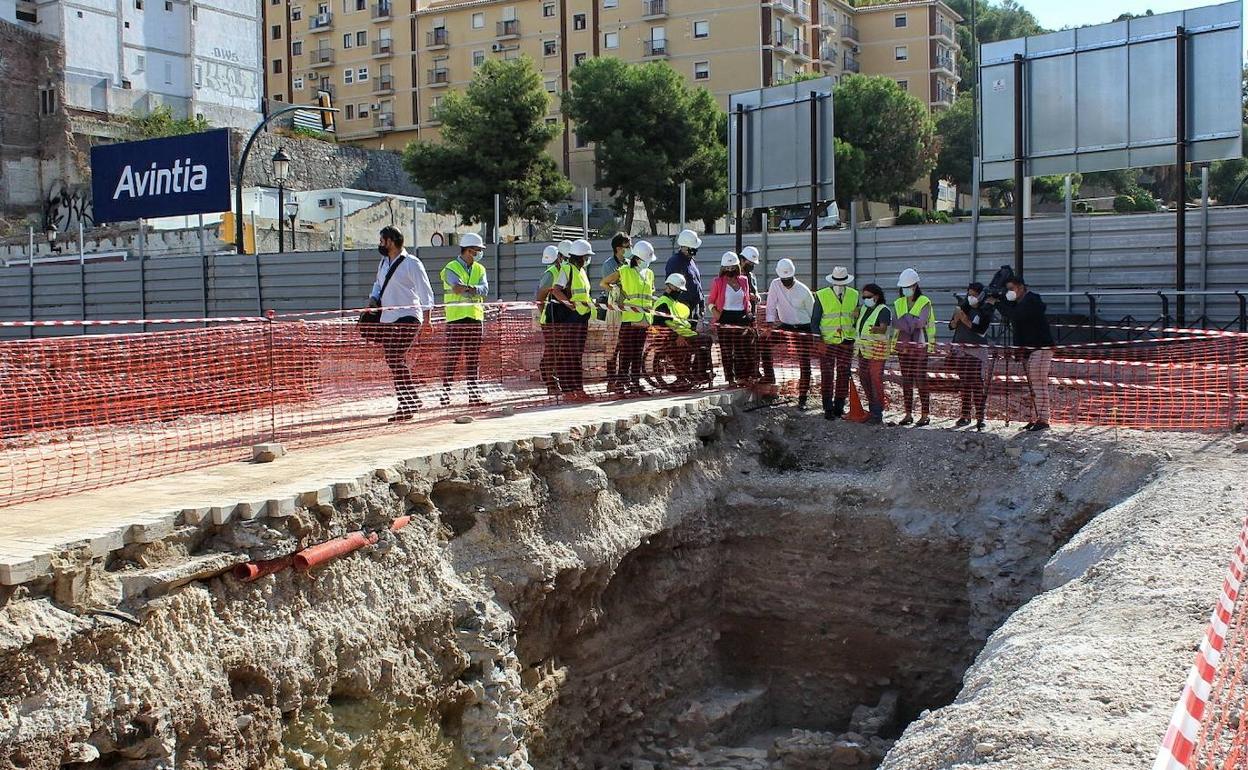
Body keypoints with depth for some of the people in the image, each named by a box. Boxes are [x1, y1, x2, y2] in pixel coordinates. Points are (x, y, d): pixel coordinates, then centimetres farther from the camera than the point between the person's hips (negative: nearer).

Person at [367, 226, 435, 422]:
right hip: (387, 319, 8)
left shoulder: (411, 263, -7)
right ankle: (413, 401, 14)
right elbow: (378, 284, 32)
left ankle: (406, 406, -14)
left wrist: (426, 318, -18)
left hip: (407, 319, -8)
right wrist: (373, 299, 10)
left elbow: (426, 292, -9)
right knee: (393, 362, 6)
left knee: (396, 360, -17)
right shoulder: (383, 263, 17)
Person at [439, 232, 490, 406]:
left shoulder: (479, 269, 15)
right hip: (456, 319, -5)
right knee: (451, 356, -5)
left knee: (474, 358, 7)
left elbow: (485, 290, -3)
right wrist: (475, 290, -15)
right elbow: (457, 288, -19)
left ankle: (474, 393, 11)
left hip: (476, 318, 5)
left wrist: (467, 288, -20)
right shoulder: (452, 268, -1)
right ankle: (445, 391, 0)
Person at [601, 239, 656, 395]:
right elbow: (604, 283, 5)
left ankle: (635, 382, 13)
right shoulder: (624, 271, -1)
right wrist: (615, 291, -4)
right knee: (626, 352, -7)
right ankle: (620, 383, -4)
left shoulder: (649, 274, 16)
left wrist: (651, 304, 15)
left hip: (644, 319, 6)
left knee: (638, 353, 8)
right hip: (628, 318, -5)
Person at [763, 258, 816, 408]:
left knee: (804, 363, -3)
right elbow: (771, 306, -7)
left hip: (803, 328, -3)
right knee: (764, 343, -12)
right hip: (785, 326, 3)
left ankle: (803, 397, 7)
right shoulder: (775, 285, -8)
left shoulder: (803, 291, -13)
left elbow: (813, 313, -4)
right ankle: (769, 378, 2)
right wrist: (770, 325, -18)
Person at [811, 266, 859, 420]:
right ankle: (828, 409, 3)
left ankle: (839, 408, 15)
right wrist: (818, 339, -10)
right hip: (827, 342, -3)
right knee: (827, 376, -3)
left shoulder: (854, 295, 6)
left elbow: (857, 318, 17)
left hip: (847, 342, 3)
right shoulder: (821, 296, -3)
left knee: (843, 376, 6)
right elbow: (814, 321, 0)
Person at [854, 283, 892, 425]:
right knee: (864, 378, 10)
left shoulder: (883, 310, -10)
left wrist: (876, 329, -45)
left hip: (876, 350, -9)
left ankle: (877, 415, -5)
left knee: (876, 380, -8)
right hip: (863, 348, 9)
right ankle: (872, 408, 22)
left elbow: (883, 329, -27)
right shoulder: (864, 308, 15)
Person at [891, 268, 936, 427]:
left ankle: (925, 415, -1)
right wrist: (911, 323, -17)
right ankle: (908, 414, 13)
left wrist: (904, 319, -14)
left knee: (920, 380, -6)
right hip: (903, 346, 5)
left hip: (920, 346, -5)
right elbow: (895, 324, -1)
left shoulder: (925, 302, -3)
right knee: (906, 381, 7)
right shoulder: (898, 303, 11)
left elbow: (920, 322, -18)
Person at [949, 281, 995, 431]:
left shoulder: (985, 309, -3)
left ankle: (980, 417, -8)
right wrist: (956, 318, -8)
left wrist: (966, 321, -18)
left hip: (977, 350, -5)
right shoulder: (963, 306, 11)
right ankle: (965, 416, 13)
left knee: (977, 383, -9)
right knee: (964, 383, 7)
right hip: (960, 349, 5)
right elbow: (951, 326, 11)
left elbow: (980, 329, -14)